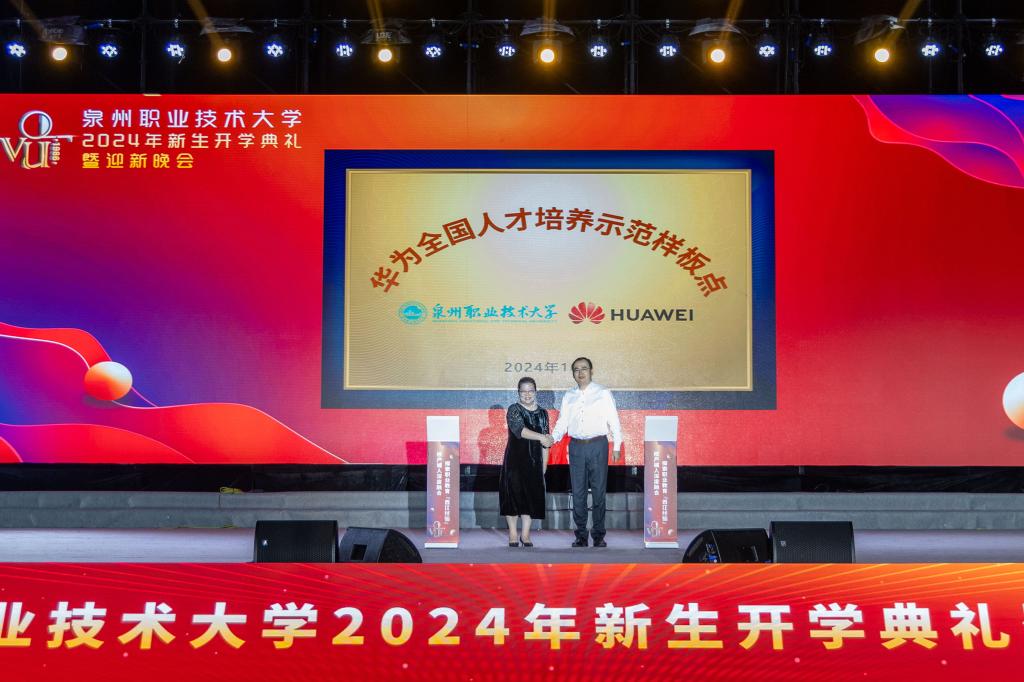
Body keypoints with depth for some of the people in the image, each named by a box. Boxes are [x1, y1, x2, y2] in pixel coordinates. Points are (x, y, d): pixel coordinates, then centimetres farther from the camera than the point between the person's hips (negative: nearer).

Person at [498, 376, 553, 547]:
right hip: (514, 461, -3)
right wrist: (541, 437, -33)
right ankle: (513, 533, 7)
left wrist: (544, 466, 7)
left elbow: (545, 443, 12)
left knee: (532, 495, 2)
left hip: (534, 461, 4)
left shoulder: (542, 413, 10)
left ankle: (525, 534, 10)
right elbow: (519, 430, -22)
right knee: (513, 493, -3)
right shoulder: (513, 410, -3)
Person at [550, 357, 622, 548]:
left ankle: (599, 535, 6)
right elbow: (562, 423, 10)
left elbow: (614, 421, 2)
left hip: (598, 446, -3)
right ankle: (581, 535, 10)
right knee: (578, 493, 3)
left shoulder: (603, 394, 4)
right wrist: (552, 438, -8)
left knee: (599, 491, 0)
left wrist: (616, 447, -4)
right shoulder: (568, 397, 13)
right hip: (576, 447, 3)